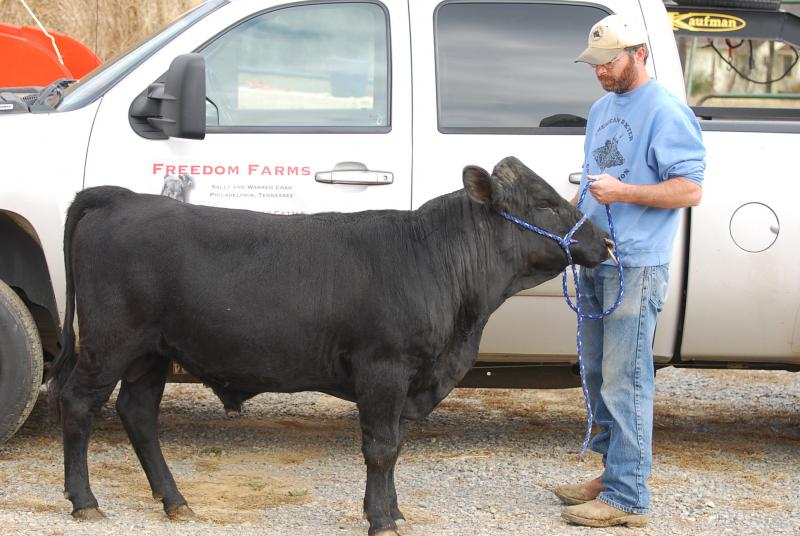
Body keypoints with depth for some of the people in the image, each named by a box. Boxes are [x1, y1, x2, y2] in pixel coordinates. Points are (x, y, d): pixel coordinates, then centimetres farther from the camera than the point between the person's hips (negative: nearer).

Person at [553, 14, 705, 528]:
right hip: (595, 261, 9)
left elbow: (690, 189, -15)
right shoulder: (603, 108, 17)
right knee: (599, 374, 14)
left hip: (636, 267, -9)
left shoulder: (666, 112, -11)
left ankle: (627, 498, -5)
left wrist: (624, 192, -24)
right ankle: (614, 473, 25)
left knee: (625, 381, -9)